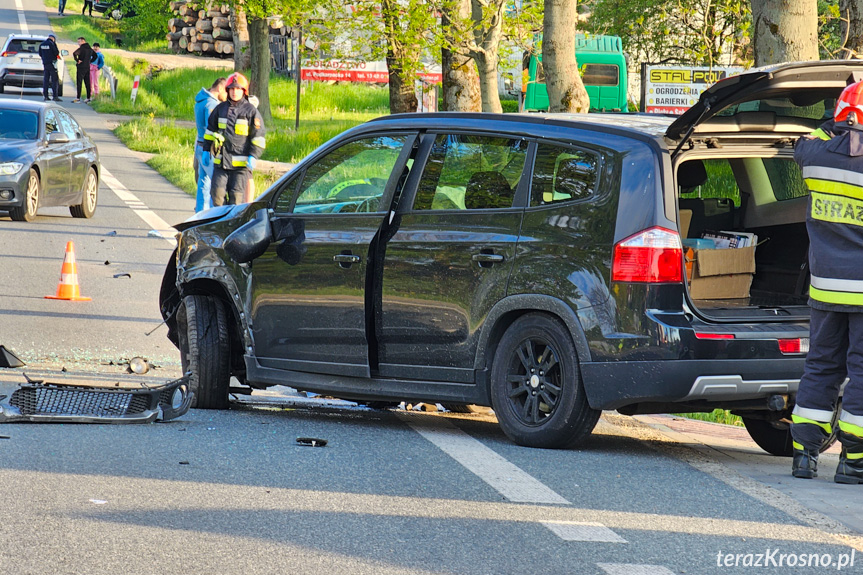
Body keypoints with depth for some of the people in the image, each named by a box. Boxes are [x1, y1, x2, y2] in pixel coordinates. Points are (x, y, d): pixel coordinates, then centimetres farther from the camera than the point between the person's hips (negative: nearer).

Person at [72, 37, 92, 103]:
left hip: (81, 67, -7)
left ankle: (78, 98, -8)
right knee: (87, 83, 9)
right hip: (87, 67, 7)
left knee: (79, 83, -5)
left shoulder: (82, 48, -13)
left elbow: (74, 53, -30)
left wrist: (77, 60, -17)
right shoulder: (90, 49, 10)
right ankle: (88, 98, 10)